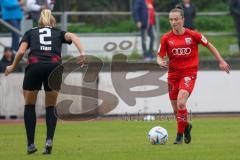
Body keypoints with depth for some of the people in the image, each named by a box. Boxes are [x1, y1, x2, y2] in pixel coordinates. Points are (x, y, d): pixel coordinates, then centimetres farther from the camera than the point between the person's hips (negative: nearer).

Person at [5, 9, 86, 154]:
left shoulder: (30, 33, 25)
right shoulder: (59, 33, 26)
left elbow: (21, 52, 10)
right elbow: (72, 36, 4)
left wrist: (12, 67, 26)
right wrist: (82, 53, -8)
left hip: (35, 66, -1)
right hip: (54, 66, 1)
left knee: (29, 105, 18)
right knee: (51, 107, 17)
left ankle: (31, 144, 11)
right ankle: (49, 140, -5)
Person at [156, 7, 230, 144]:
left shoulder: (193, 35, -6)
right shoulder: (166, 38, -2)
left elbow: (209, 45, 8)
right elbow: (160, 56, 4)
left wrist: (221, 61, 9)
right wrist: (161, 62, -20)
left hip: (189, 73, -3)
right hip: (173, 75, 3)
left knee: (181, 103, -25)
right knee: (176, 110, 8)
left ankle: (180, 135, -9)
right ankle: (186, 126, 41)